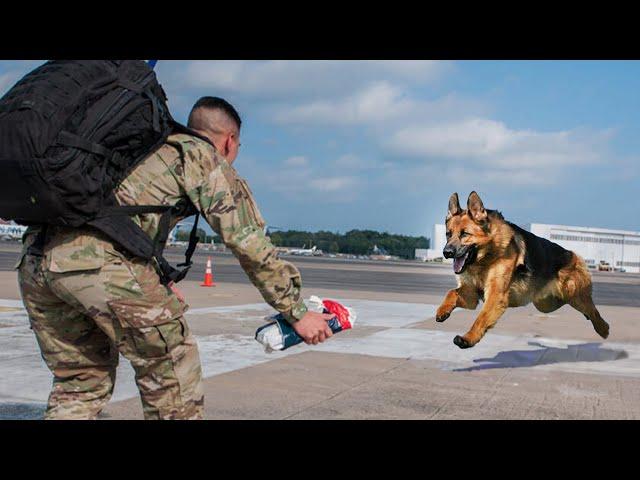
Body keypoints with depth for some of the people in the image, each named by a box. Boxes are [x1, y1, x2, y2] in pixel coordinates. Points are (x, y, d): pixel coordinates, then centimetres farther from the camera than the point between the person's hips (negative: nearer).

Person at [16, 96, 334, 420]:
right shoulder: (210, 160, 11)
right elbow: (251, 246, 6)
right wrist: (296, 313, 11)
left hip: (34, 256, 8)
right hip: (99, 257, -8)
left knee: (80, 383, 21)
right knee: (168, 370, 10)